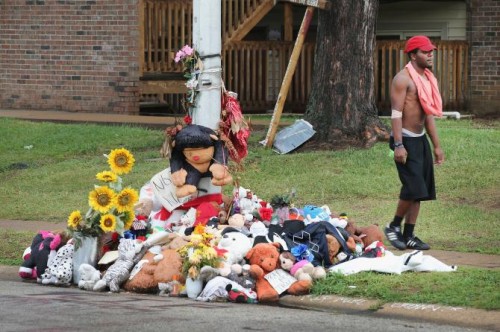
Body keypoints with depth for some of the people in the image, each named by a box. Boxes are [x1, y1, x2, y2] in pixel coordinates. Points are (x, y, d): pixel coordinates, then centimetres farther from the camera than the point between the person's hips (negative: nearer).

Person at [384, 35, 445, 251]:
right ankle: (394, 226, 4)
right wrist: (398, 145, -23)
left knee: (419, 191, 6)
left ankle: (409, 235, 11)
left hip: (421, 139, 9)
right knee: (413, 188, -14)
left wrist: (436, 145, 19)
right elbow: (396, 113, -17)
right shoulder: (403, 79, -13)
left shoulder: (428, 78, 14)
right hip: (406, 140, -9)